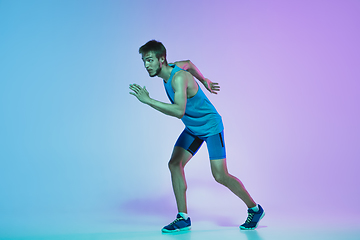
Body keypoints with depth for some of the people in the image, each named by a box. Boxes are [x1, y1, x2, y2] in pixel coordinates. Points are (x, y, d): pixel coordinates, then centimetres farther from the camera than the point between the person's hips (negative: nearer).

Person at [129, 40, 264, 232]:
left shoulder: (178, 77, -30)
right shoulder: (171, 68, -3)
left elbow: (179, 111, -45)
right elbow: (189, 63, 19)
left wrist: (148, 100, -44)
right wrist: (204, 81, 32)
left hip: (211, 126, -9)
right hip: (192, 128, 9)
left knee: (220, 176, -11)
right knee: (174, 164, -4)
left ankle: (254, 209, 12)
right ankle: (183, 218, 3)